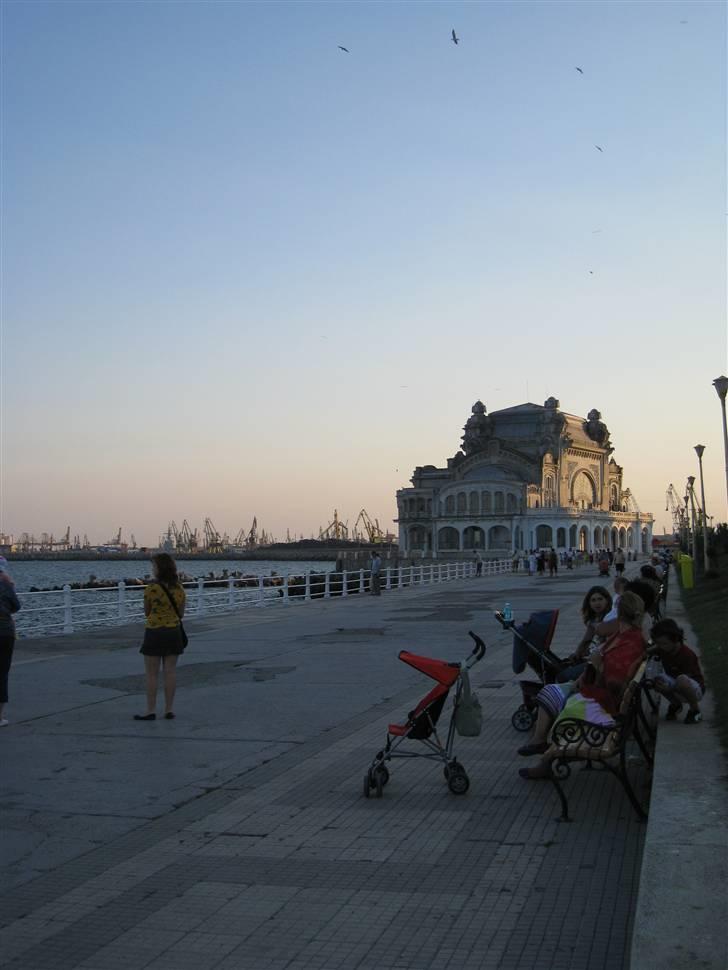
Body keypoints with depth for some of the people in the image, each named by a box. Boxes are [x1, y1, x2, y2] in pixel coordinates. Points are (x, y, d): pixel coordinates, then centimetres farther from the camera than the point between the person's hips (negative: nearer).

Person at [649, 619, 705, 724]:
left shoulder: (687, 655, -26)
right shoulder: (662, 649, -8)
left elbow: (685, 681, -27)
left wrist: (669, 688, -42)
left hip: (696, 690, -6)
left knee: (681, 679, -39)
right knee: (658, 679, -24)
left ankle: (695, 709, -13)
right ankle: (675, 704, 4)